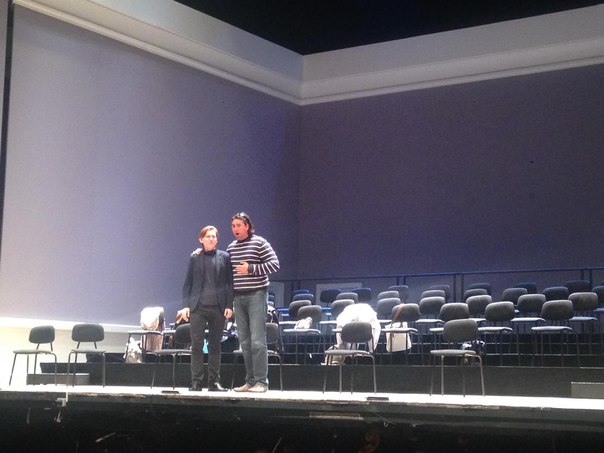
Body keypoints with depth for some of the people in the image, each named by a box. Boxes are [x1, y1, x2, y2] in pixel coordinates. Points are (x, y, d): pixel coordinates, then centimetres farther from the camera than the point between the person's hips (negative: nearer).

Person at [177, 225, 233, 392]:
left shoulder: (224, 257, 6)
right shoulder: (194, 257, 6)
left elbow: (230, 283, 6)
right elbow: (188, 283, 7)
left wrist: (229, 306, -2)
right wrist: (185, 305, -1)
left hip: (218, 307, 1)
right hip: (198, 307, 0)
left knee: (215, 345, 5)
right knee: (197, 344, -3)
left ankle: (214, 381, 11)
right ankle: (196, 382, 2)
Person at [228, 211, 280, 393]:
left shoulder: (259, 243, -3)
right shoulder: (231, 247, 14)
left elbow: (274, 264, -9)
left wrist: (251, 268, -15)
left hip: (256, 295, -6)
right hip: (238, 297, 6)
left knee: (257, 341, -10)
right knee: (244, 342, 7)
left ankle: (261, 381, -6)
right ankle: (250, 381, 13)